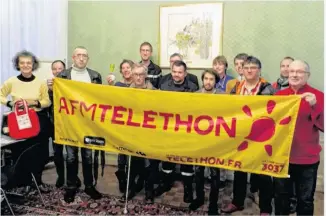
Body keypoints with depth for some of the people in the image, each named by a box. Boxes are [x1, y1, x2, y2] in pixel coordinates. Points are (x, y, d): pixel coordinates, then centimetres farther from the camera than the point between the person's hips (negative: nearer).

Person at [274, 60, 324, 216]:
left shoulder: (318, 96, -4)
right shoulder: (279, 95, 4)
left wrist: (315, 106, -24)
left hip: (307, 158, -3)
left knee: (305, 200, 10)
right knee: (281, 198, 16)